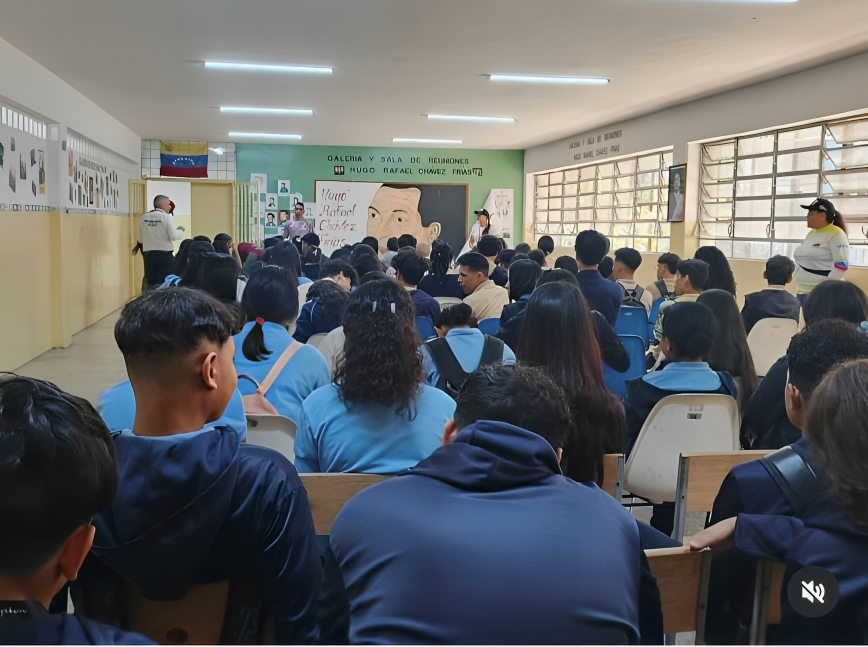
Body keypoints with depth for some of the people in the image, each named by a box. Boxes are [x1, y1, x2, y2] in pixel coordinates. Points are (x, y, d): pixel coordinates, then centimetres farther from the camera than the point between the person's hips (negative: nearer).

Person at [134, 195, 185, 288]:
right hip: (165, 254, -4)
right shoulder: (167, 217, -7)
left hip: (149, 254, 4)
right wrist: (181, 230, 8)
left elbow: (140, 239, 10)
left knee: (152, 284, 6)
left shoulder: (143, 218, 5)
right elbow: (174, 236, -11)